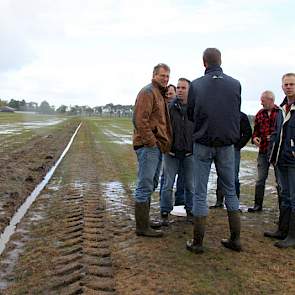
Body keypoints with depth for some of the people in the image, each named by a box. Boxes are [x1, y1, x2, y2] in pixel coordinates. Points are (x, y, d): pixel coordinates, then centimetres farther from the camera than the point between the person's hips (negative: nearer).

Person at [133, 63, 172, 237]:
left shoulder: (160, 94, 23)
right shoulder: (148, 92, -8)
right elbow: (140, 119, -19)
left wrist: (164, 144, 17)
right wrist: (151, 142, -19)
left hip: (157, 146, 10)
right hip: (148, 146, -10)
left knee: (150, 185, 15)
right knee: (145, 186, -6)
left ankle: (145, 221, 26)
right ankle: (142, 227, 1)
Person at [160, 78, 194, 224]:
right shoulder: (169, 107, -2)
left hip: (189, 153, 2)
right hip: (171, 153, -1)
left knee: (190, 185, 11)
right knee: (168, 185, 3)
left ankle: (190, 211, 27)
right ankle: (165, 213, 15)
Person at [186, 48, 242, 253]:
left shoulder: (196, 85, -6)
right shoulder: (235, 84, -1)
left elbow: (190, 115, 3)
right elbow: (237, 113, 7)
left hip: (203, 144, -2)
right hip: (227, 144, 2)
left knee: (200, 193, 5)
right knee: (230, 191, 14)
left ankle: (198, 242, 10)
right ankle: (235, 239, 20)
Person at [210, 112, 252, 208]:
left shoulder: (241, 116, 1)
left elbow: (248, 133, -1)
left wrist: (238, 145, -6)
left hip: (234, 150, -4)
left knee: (234, 177, -3)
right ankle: (219, 201, 16)